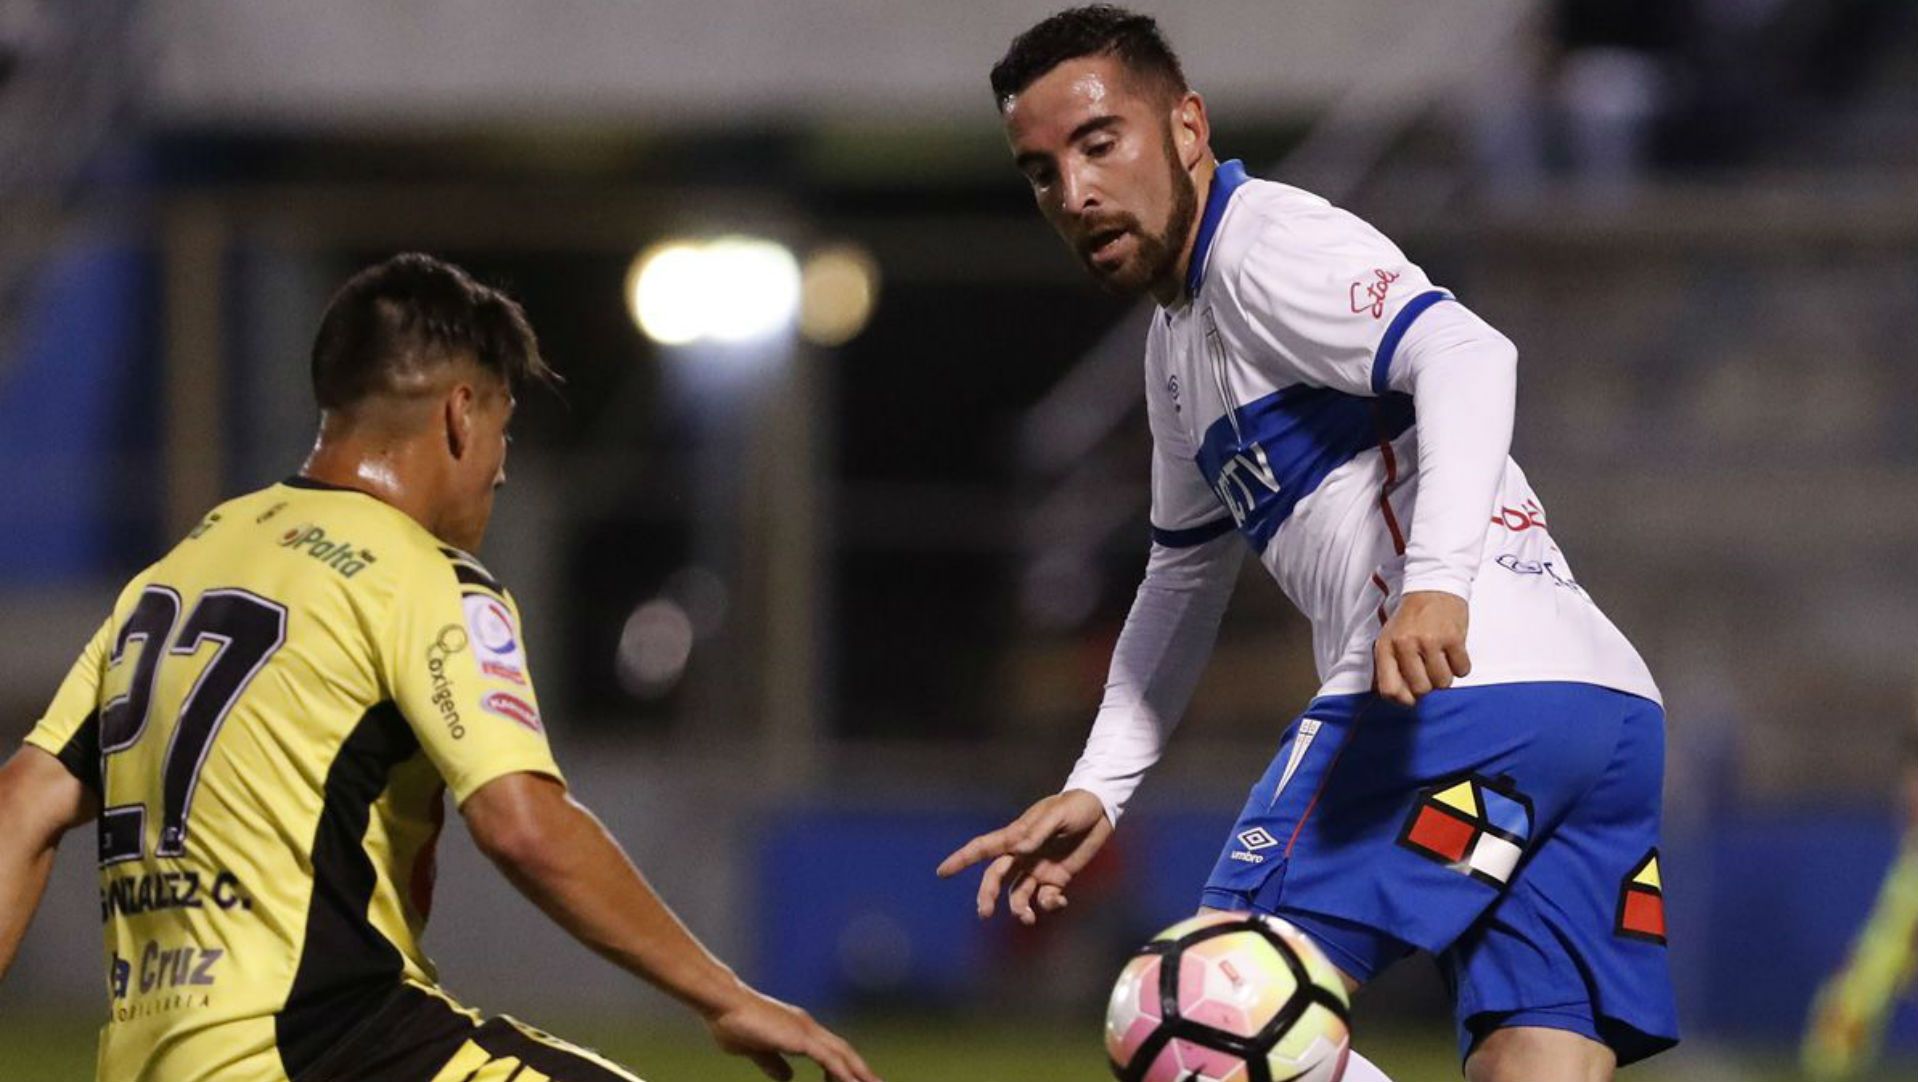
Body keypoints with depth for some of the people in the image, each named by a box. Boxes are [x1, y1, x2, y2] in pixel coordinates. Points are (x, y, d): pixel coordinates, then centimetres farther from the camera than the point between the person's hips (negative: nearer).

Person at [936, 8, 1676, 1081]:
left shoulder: (1268, 247, -4)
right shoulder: (1180, 342, 28)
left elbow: (1467, 355, -21)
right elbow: (1185, 578, 39)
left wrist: (1437, 582, -34)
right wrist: (1097, 789, 32)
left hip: (1464, 688, -10)